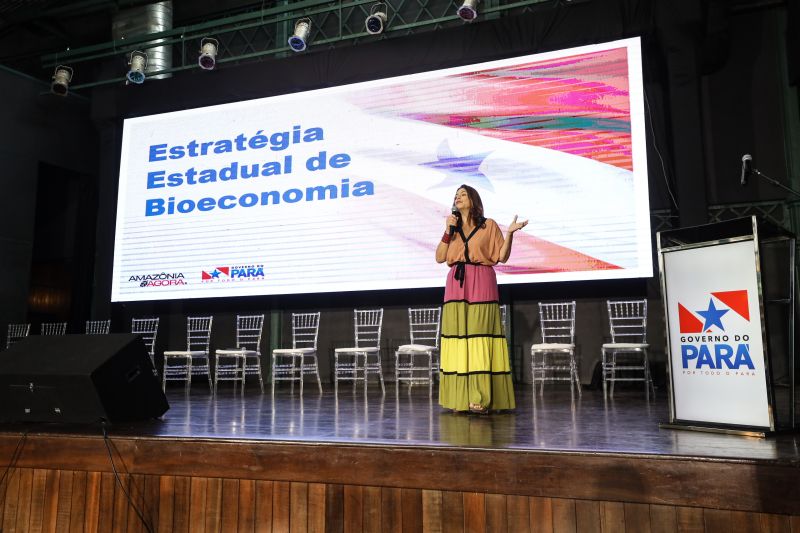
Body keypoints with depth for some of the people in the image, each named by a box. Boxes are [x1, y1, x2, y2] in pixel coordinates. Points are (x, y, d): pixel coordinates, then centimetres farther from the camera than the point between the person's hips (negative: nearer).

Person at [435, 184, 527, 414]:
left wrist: (509, 233, -10)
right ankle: (459, 399, 0)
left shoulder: (489, 225, 10)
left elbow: (502, 257, 3)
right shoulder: (453, 227, 20)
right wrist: (448, 230, 3)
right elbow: (439, 257, 10)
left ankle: (481, 398, -13)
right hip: (456, 285, 3)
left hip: (482, 285, -3)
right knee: (457, 338, -3)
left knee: (480, 336, -11)